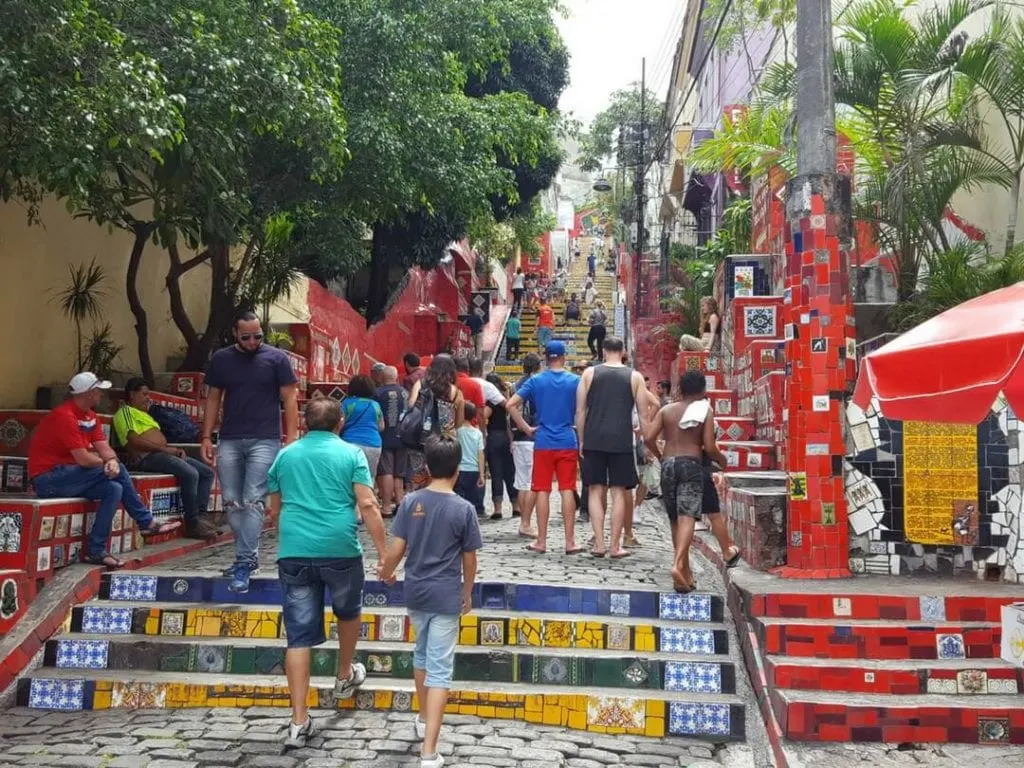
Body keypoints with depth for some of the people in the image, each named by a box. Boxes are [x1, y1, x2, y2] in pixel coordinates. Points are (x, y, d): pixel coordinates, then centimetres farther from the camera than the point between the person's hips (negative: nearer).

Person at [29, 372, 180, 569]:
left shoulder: (89, 415, 10)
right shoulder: (65, 416, -21)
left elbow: (104, 448, 2)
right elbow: (83, 459, -25)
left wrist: (112, 461, -22)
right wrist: (105, 462, -4)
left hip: (68, 475, 9)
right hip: (47, 479, -9)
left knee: (113, 489, -11)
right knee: (116, 471, -20)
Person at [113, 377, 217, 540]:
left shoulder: (143, 413, 30)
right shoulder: (125, 411, 0)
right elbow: (134, 440, -14)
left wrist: (176, 449, 7)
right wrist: (164, 448, -14)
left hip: (162, 453, 10)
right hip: (146, 457, -10)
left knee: (207, 472, 0)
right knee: (190, 474, -30)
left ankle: (201, 515, -8)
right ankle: (192, 524, -23)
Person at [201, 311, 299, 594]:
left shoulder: (276, 358, -1)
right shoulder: (220, 359, 8)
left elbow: (289, 400, -1)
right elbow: (213, 399, 13)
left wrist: (291, 439, -8)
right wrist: (207, 437, 6)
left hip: (264, 441, -4)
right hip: (229, 441, 4)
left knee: (253, 502, -8)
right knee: (232, 503, 7)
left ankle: (244, 564, -6)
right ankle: (250, 554, 23)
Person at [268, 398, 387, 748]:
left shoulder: (284, 455, 12)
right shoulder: (351, 453, 1)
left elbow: (274, 511, 20)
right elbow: (367, 506, -8)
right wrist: (383, 551, -6)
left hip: (294, 551, 2)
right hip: (340, 549, -2)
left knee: (299, 635, 4)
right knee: (348, 612, 26)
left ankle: (299, 722, 3)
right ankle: (345, 676, 44)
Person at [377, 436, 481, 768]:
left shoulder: (411, 502, -4)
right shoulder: (463, 509, -10)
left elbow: (397, 549, -3)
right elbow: (469, 559, -4)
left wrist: (386, 572, 17)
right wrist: (467, 593, 12)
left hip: (415, 592, 4)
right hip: (446, 597, -3)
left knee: (421, 653, 25)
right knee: (440, 669, -1)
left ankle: (423, 719, 44)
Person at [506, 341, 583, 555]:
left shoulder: (536, 381, 2)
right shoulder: (575, 381, 2)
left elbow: (511, 405, -5)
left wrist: (527, 429, 1)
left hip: (543, 443, 0)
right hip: (568, 443, 0)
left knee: (543, 491, 4)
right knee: (567, 490, 2)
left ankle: (541, 542, 8)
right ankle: (570, 542, 4)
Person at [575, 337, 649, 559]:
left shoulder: (589, 373, 6)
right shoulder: (635, 377, 5)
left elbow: (580, 411, 4)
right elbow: (644, 415, 3)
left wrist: (581, 440, 12)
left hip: (594, 441, 1)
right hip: (621, 441, 0)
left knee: (595, 491, 8)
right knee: (618, 493, 5)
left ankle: (599, 544, 4)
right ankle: (615, 546, 8)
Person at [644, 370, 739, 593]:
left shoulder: (667, 410, 9)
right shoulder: (706, 411, 1)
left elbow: (649, 437, -1)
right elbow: (709, 447, -6)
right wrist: (722, 460, 14)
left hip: (668, 464, 4)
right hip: (691, 464, -4)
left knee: (676, 520, 11)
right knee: (687, 517, -10)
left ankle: (686, 574, 18)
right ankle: (678, 564, -29)